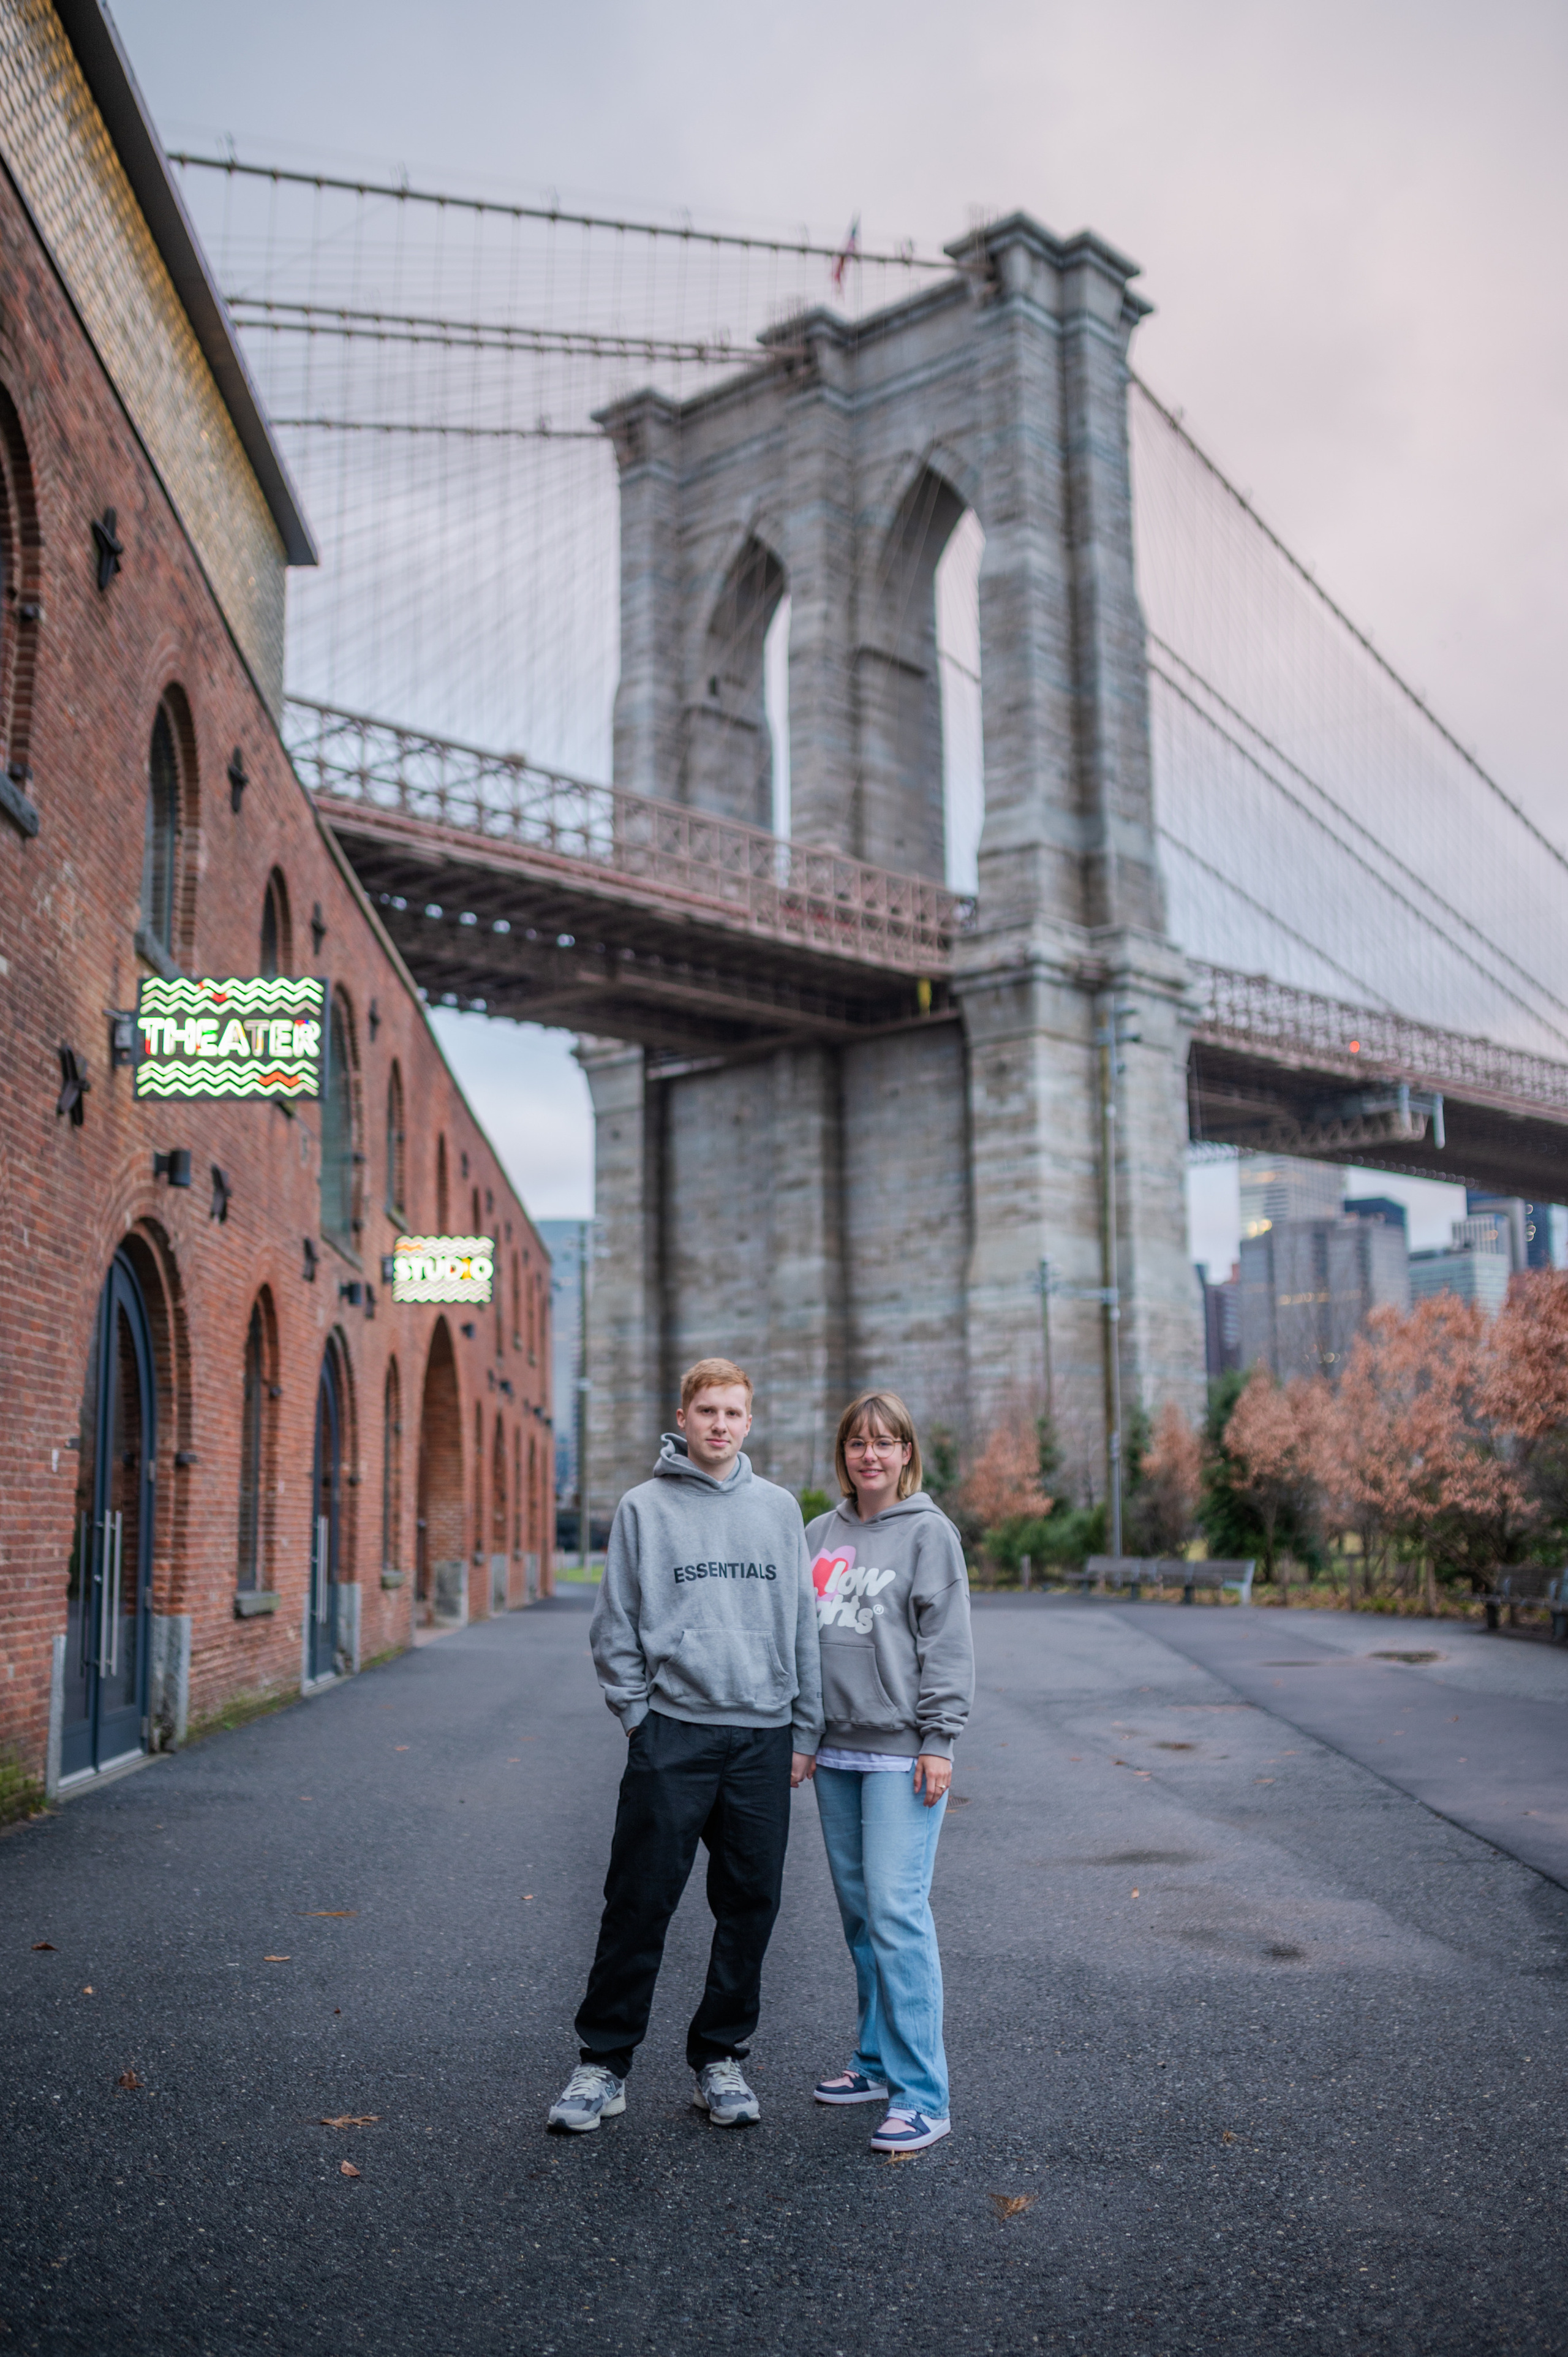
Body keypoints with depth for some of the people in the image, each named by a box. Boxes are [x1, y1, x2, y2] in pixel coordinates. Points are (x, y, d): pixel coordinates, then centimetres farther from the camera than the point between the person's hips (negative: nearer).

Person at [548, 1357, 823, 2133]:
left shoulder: (779, 1509, 10)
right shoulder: (644, 1508, 1)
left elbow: (802, 1626, 11)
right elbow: (614, 1629, 3)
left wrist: (805, 1730, 8)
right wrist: (638, 1714, -4)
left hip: (763, 1735, 3)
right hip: (673, 1731, -3)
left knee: (750, 1905, 8)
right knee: (639, 1904, 0)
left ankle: (719, 2057, 22)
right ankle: (603, 2061, 13)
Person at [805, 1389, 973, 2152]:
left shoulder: (929, 1532, -4)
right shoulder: (820, 1534, 12)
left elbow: (949, 1645, -7)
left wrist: (938, 1740, -13)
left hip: (901, 1752, -6)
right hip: (836, 1751, 6)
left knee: (898, 1911, -10)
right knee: (858, 1911, 13)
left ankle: (921, 2095, -5)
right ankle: (879, 2061, 25)